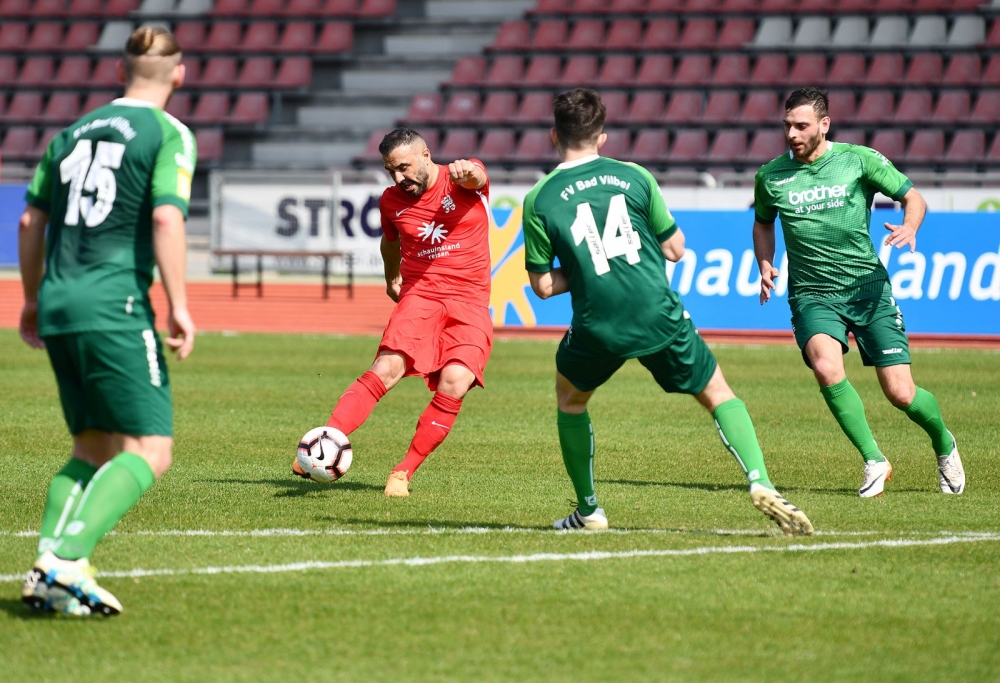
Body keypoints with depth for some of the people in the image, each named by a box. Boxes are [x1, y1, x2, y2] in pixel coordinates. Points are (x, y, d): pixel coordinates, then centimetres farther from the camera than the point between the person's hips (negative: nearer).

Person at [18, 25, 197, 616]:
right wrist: (180, 306, -13)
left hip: (58, 303, 7)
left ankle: (50, 570, -2)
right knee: (150, 451, -7)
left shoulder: (76, 131, 18)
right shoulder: (169, 134, -1)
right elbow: (166, 217, -15)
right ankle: (65, 559, -25)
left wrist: (31, 300, 30)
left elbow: (31, 220, 20)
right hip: (115, 304, -7)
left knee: (94, 450, 16)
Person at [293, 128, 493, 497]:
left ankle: (404, 473, -10)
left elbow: (477, 177, -27)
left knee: (454, 384, -21)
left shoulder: (465, 182, -2)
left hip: (470, 303, -2)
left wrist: (466, 173, -50)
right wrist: (392, 277, 42)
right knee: (387, 368, -23)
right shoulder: (391, 201, 9)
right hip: (419, 296, 2)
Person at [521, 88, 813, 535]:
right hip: (659, 316, 0)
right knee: (718, 395, 13)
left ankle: (588, 510, 28)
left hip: (598, 328, 0)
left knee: (569, 398, 28)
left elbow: (543, 285, 3)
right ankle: (761, 483, -9)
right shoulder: (634, 177, 4)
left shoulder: (539, 200, 0)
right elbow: (675, 249, 11)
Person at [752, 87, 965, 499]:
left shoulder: (859, 160, -3)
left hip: (867, 286, -1)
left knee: (901, 394, -5)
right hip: (812, 293, 1)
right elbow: (763, 222, 24)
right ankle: (874, 461, -15)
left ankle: (944, 445, 29)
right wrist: (765, 265, 7)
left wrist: (909, 227, -18)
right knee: (826, 367, -30)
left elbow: (913, 197, 4)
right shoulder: (770, 176, 3)